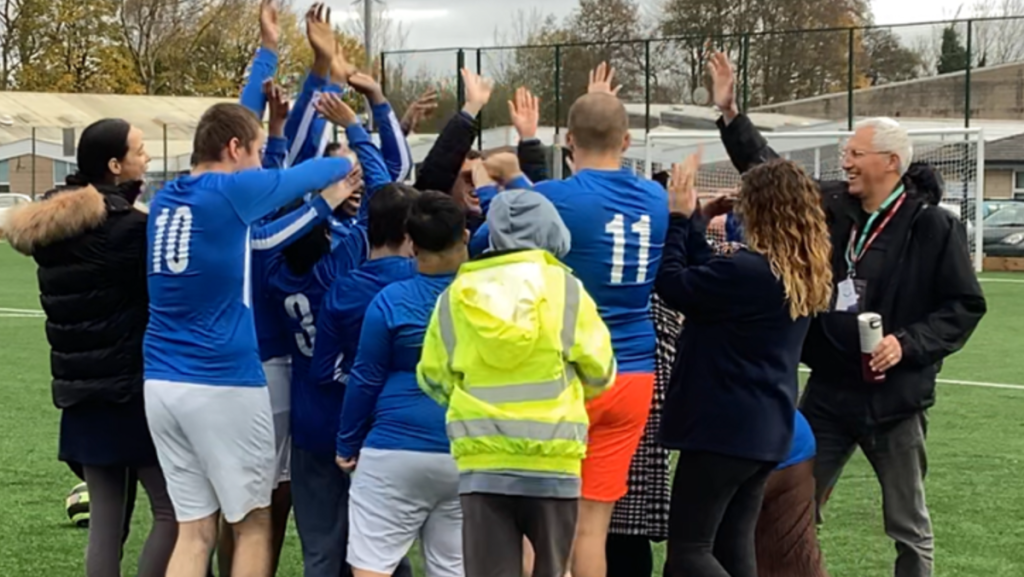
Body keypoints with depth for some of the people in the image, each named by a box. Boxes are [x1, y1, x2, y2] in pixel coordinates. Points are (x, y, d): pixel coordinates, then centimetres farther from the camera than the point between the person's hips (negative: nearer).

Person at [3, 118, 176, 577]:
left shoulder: (52, 224, 8)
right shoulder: (130, 226, -15)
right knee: (173, 511, -2)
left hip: (81, 392, 8)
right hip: (132, 391, -8)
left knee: (105, 519, 10)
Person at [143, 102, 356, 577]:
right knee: (253, 524, 8)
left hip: (162, 382, 6)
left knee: (193, 530, 7)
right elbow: (305, 176, 7)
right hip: (223, 383, -6)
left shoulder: (165, 199, 12)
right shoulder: (230, 191, -8)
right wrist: (345, 163, 26)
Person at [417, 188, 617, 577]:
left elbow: (433, 378, 6)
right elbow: (600, 371, 5)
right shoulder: (565, 288, -1)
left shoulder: (456, 295, 3)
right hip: (551, 458, -1)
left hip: (483, 460, 1)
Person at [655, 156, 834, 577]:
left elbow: (672, 285, -12)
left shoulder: (748, 270, -23)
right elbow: (708, 278, 12)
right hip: (766, 429, 9)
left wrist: (678, 217, -3)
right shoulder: (802, 274, 6)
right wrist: (691, 218, 12)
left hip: (724, 428, -9)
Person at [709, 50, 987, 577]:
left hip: (895, 396, -5)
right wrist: (729, 113, 6)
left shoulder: (933, 227, -11)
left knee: (908, 526, 8)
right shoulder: (831, 205, 3)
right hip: (828, 390, 5)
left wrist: (908, 343, -19)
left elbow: (965, 306, -7)